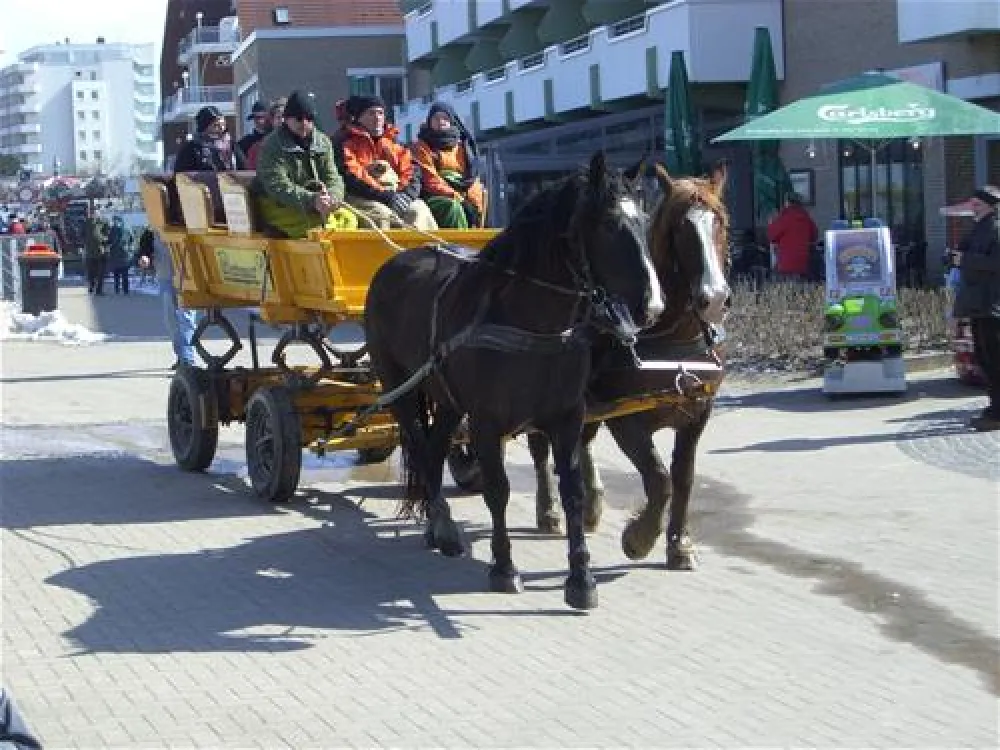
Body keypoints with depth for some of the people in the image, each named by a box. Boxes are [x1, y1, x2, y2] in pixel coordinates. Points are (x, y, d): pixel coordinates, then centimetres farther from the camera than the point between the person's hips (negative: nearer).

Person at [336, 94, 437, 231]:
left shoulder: (391, 140, 23)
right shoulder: (347, 142, 5)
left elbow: (411, 169, 14)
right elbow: (352, 177, -10)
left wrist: (407, 193, -9)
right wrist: (386, 195, -18)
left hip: (394, 196, 5)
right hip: (362, 198, -5)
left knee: (419, 209, -22)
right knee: (381, 214, -33)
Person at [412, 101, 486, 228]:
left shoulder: (462, 146, 23)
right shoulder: (423, 147, 10)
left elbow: (472, 179, 13)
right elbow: (430, 179, -5)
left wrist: (475, 201, -6)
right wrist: (455, 196, -16)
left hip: (463, 198, 4)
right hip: (435, 197, -4)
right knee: (453, 207, -34)